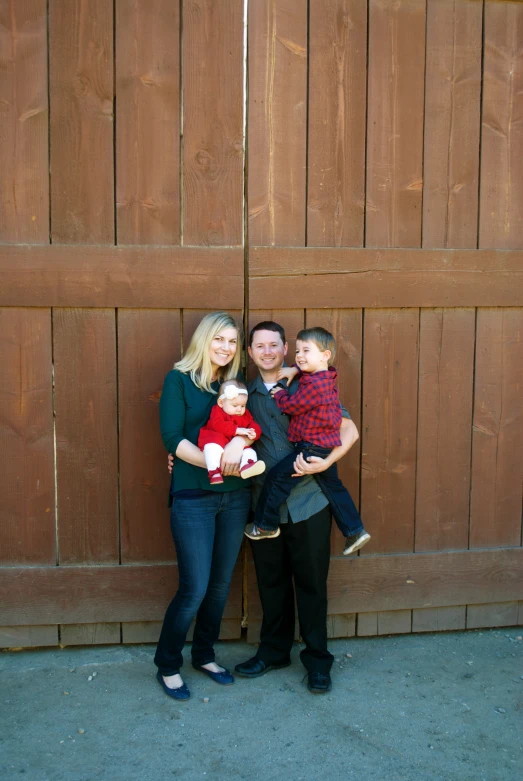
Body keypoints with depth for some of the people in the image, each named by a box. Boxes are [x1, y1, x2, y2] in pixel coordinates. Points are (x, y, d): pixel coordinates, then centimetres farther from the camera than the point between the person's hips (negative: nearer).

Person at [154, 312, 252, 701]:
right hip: (193, 497, -5)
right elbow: (172, 438, -11)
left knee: (221, 583, 12)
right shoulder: (179, 380, -2)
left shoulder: (235, 384, 12)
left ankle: (204, 655, 33)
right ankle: (168, 666, 18)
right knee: (194, 588, -3)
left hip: (235, 496, 5)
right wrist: (215, 463, -21)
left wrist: (240, 440, -21)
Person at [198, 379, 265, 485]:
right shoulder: (217, 411, -2)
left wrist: (254, 433, -20)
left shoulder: (245, 415, 16)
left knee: (249, 451, -20)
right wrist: (237, 430, -31)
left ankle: (246, 466, -54)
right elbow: (217, 425, -22)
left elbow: (254, 426, 8)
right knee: (214, 443, -36)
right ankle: (214, 471, -47)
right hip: (217, 441, -4)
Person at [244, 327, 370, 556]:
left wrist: (279, 393, 3)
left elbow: (291, 406, -16)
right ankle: (355, 531, 21)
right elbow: (306, 370, 32)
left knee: (277, 476, -2)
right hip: (327, 446, 10)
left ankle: (265, 526, 10)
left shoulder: (313, 384, -22)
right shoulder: (326, 379, 9)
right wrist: (293, 371, 14)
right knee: (333, 487, 18)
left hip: (312, 447, -10)